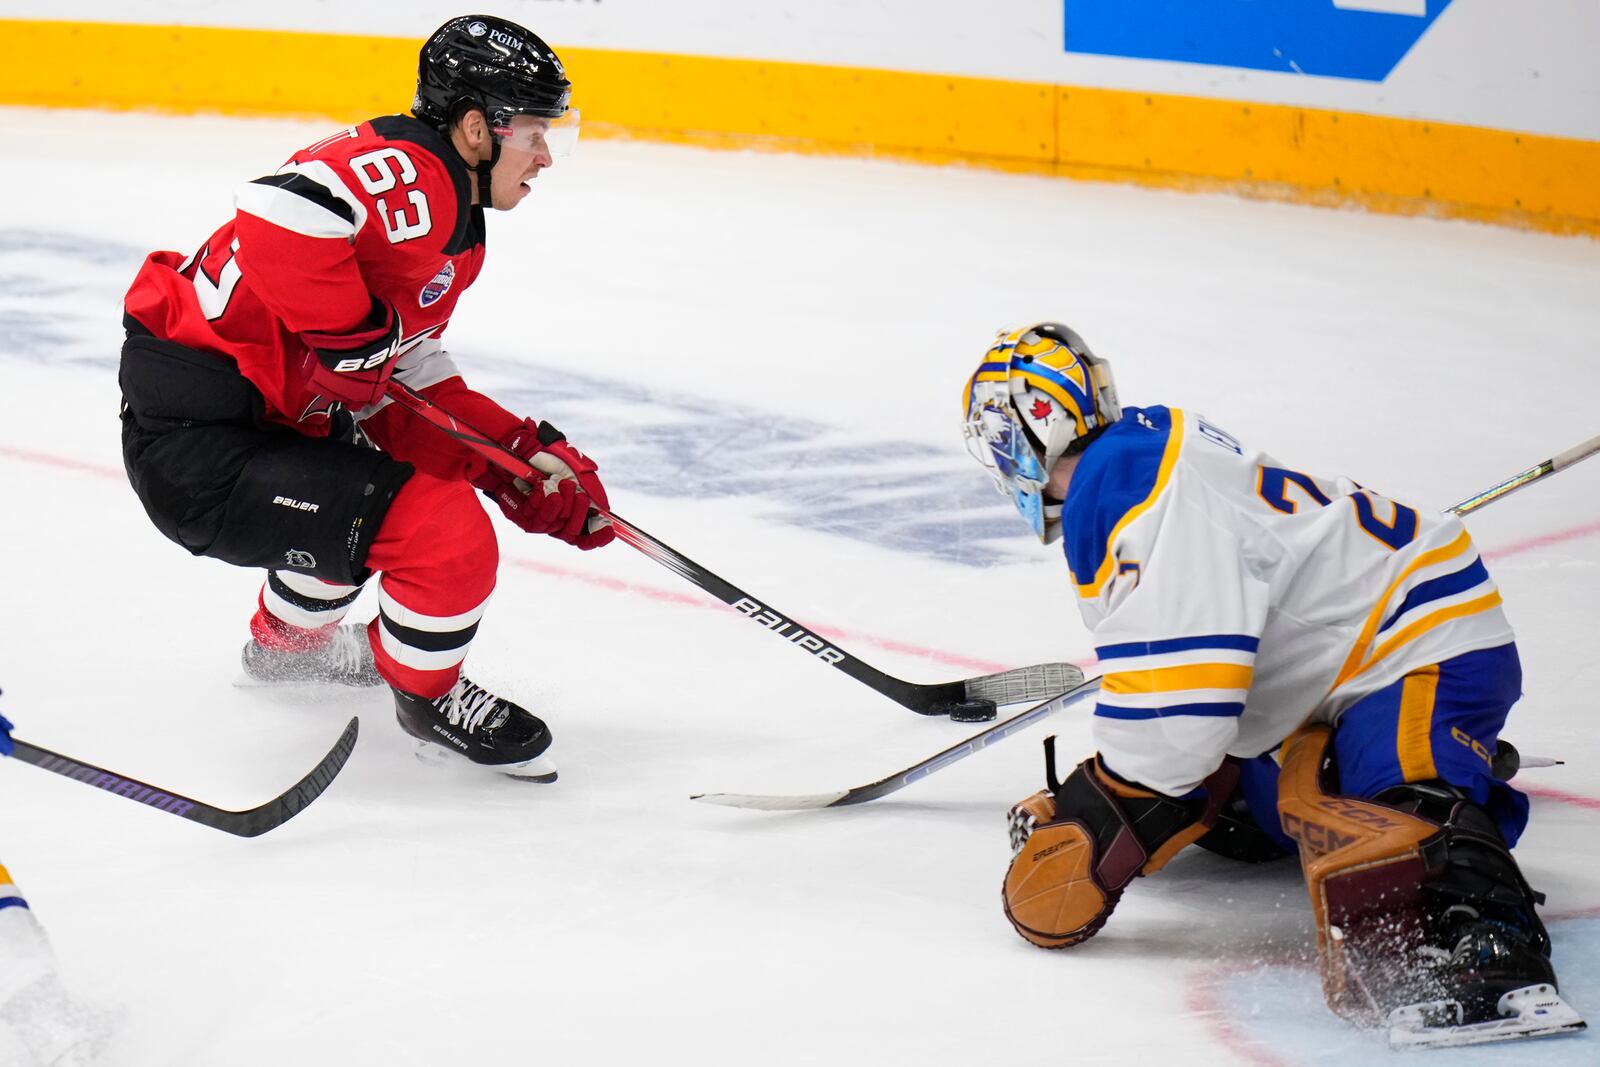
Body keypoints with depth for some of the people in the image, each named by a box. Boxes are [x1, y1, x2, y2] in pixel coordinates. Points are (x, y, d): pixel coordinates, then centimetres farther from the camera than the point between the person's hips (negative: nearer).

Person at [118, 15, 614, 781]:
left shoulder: (451, 223, 14)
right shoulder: (408, 174, -19)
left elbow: (414, 387, 18)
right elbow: (281, 212, -38)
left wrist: (528, 458, 9)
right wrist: (355, 338, -26)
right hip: (199, 448, -11)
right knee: (449, 536, -15)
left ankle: (290, 640, 54)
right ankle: (427, 695, 12)